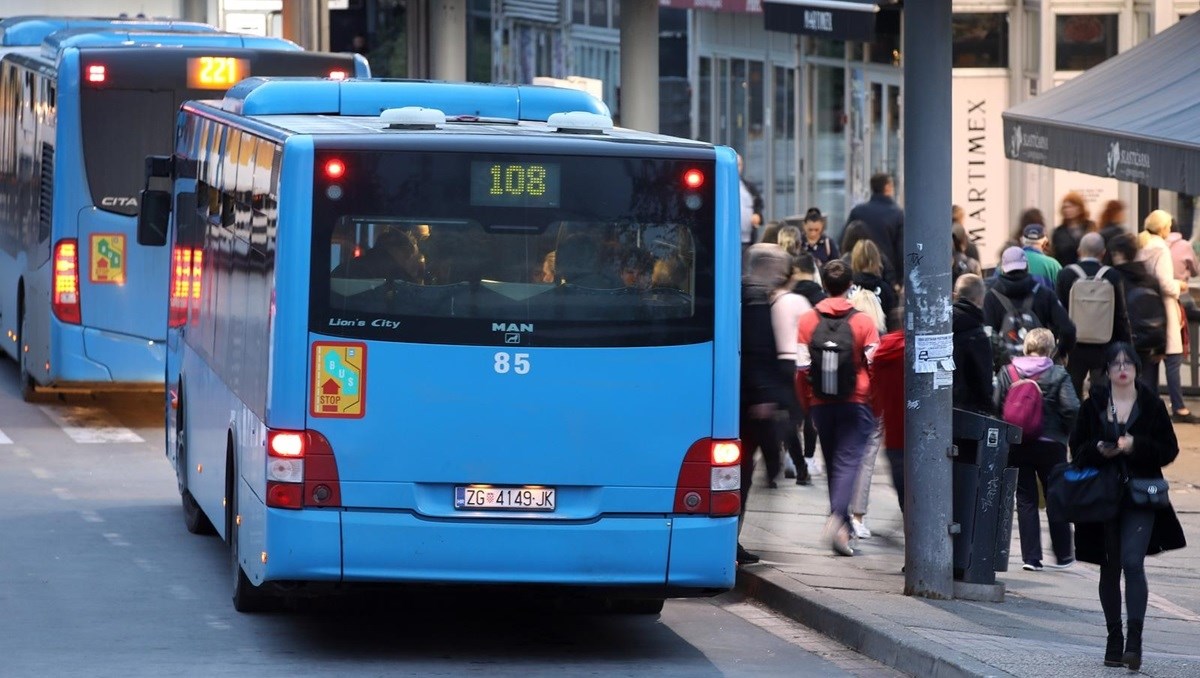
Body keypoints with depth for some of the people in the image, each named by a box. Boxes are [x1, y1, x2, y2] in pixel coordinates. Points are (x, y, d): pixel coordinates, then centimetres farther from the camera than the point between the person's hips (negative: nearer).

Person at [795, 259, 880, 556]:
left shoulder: (808, 321, -1)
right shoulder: (863, 322, -6)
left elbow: (802, 369, 0)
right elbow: (875, 366, -5)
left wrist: (807, 406, 11)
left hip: (821, 405, 3)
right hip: (856, 403, -3)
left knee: (832, 463, 14)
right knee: (848, 461, -5)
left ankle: (841, 523, 19)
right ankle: (838, 517, -25)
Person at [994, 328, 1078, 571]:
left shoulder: (1007, 373, -1)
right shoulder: (1058, 375, -8)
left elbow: (996, 406, -4)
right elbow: (1071, 408, -15)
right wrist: (1067, 433, 2)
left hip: (1016, 444, 2)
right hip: (1050, 445, -2)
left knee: (1025, 500, 7)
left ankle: (1031, 557, 1)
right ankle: (1063, 555, 18)